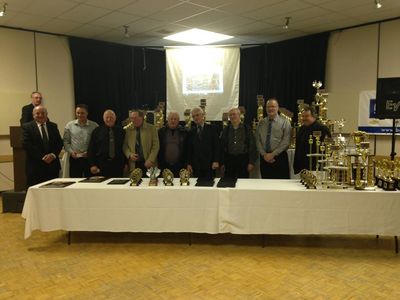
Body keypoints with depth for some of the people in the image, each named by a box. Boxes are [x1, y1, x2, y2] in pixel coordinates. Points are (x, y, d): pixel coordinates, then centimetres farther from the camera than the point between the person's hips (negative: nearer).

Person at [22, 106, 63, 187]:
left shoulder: (53, 126, 14)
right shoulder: (27, 127, 2)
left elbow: (59, 142, 9)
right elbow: (26, 144, -8)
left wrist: (53, 154, -9)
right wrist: (42, 157, -14)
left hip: (53, 165, 3)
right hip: (35, 166, -3)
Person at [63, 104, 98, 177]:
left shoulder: (94, 126, -1)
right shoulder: (69, 125, 7)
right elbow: (65, 141, 10)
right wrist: (71, 151, -5)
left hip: (89, 158, -1)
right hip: (75, 158, 2)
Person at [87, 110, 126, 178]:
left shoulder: (121, 131, 9)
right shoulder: (97, 131, 7)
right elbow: (91, 149, 4)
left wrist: (125, 163, 6)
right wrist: (92, 165, -2)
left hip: (117, 165, 1)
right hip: (101, 165, -1)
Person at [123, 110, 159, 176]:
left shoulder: (152, 128, 2)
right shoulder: (128, 130, 9)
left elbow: (156, 146, -2)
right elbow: (125, 146, 12)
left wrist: (150, 160, -12)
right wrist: (129, 155, -8)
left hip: (148, 164, -2)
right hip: (134, 165, 2)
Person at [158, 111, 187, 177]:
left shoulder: (183, 132, 4)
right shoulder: (161, 131, 6)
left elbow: (187, 148, 5)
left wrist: (186, 163, 1)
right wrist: (159, 162, 4)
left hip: (179, 166, -1)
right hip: (164, 166, 1)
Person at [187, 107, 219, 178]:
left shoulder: (211, 129, 4)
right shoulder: (192, 131, 11)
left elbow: (216, 146, 0)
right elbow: (189, 148, 10)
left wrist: (216, 161, -9)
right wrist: (189, 163, 2)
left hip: (209, 164, -2)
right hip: (196, 165, 2)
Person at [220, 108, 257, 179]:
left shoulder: (247, 129, 2)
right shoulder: (225, 130, 9)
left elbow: (252, 146, 0)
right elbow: (222, 147, 9)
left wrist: (251, 162, -5)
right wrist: (222, 163, 4)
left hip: (243, 160, -2)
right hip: (229, 160, 2)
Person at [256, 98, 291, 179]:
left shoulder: (285, 122, 0)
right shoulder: (261, 123, 10)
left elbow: (286, 141, -8)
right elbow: (258, 140, 5)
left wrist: (273, 154, -14)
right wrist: (264, 154, -8)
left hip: (279, 157, -3)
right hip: (264, 157, 3)